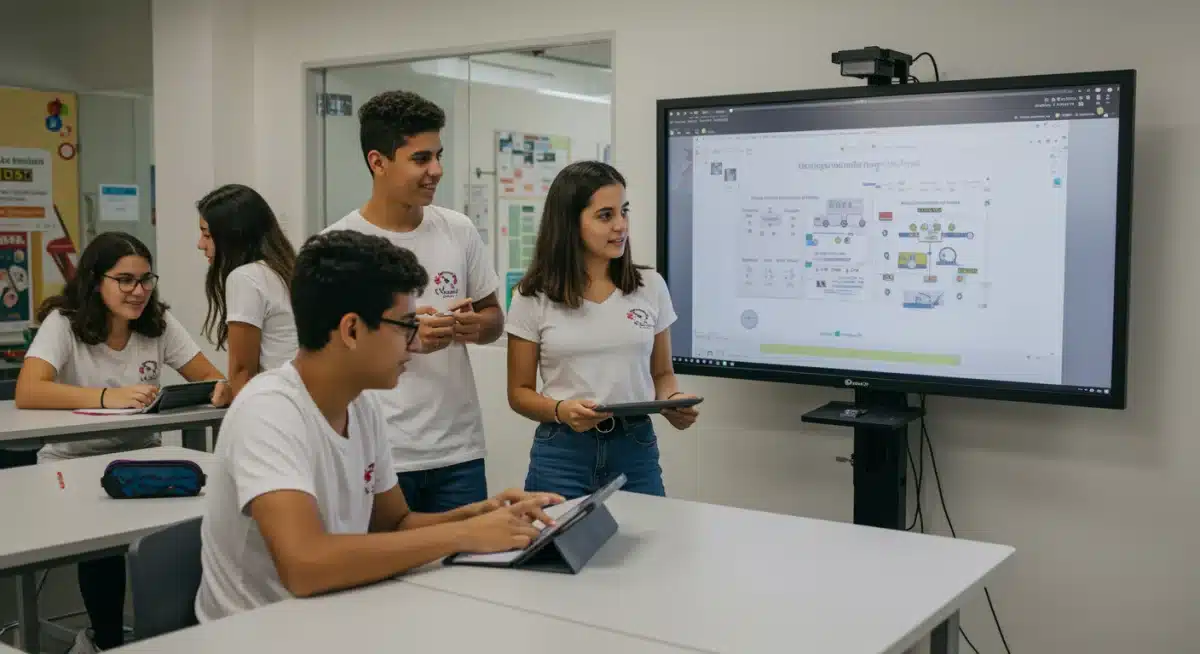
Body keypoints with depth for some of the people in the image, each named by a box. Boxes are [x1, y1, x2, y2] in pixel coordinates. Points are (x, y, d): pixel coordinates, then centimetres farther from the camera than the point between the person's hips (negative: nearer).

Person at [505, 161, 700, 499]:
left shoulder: (651, 286, 3)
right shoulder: (534, 297, -2)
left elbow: (661, 373, 12)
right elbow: (520, 392, 2)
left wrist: (672, 401, -10)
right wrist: (561, 410, -18)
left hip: (636, 449, 2)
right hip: (562, 453, -2)